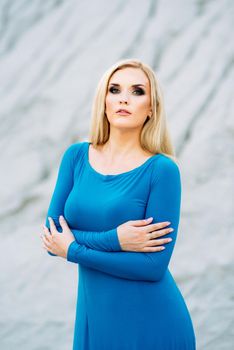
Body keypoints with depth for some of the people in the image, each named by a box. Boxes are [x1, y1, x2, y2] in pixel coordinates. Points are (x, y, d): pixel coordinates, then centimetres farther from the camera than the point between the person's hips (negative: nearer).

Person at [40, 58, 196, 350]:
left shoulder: (162, 169, -12)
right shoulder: (76, 156, 0)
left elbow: (154, 265, -17)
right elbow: (53, 237, -3)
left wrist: (73, 249, -12)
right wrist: (113, 240, -18)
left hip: (149, 322, -3)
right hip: (93, 316, 3)